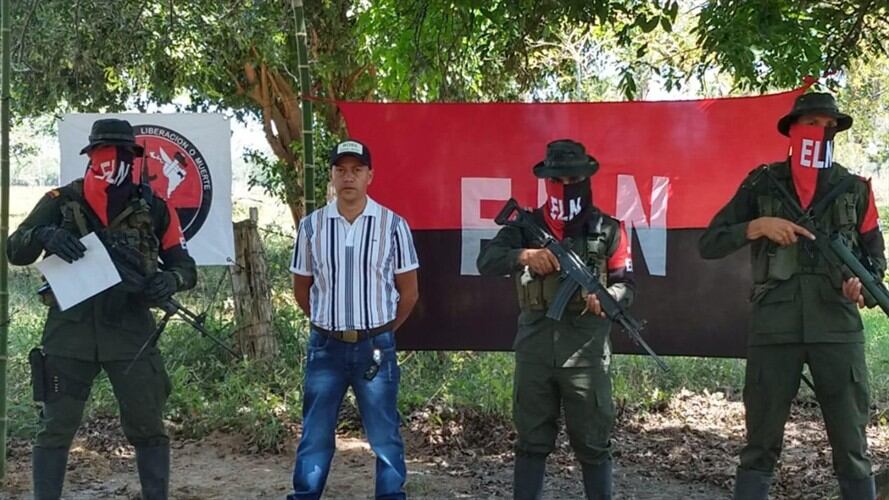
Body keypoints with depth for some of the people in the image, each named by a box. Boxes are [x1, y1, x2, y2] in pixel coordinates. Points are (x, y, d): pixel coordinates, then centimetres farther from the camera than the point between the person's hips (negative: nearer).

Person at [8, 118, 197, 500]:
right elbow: (15, 251, -1)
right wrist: (43, 235, -23)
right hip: (69, 329, 0)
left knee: (148, 428, 6)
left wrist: (170, 280, -16)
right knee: (56, 429, 5)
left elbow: (185, 267, 7)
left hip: (130, 329, 0)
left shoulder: (154, 208, 4)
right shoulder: (61, 202, 3)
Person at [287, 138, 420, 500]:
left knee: (385, 438, 7)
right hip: (326, 347, 2)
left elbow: (409, 291, 2)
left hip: (376, 347, -1)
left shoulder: (393, 225, -5)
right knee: (315, 436, 10)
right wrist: (328, 324, 10)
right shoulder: (311, 225, 0)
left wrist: (382, 331, 6)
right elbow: (302, 288, 11)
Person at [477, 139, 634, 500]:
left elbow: (626, 285, 5)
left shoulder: (608, 230, 5)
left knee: (592, 443, 5)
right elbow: (486, 262, -4)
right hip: (534, 348, 2)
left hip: (585, 350, -1)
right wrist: (522, 256, -23)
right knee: (531, 442, 11)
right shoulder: (526, 226, 7)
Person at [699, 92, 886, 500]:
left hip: (838, 327, 1)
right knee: (760, 448, 5)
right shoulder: (762, 184, 6)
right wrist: (758, 226, -12)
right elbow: (709, 245, 3)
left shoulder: (854, 189, 10)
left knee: (852, 451, 5)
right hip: (773, 328, -1)